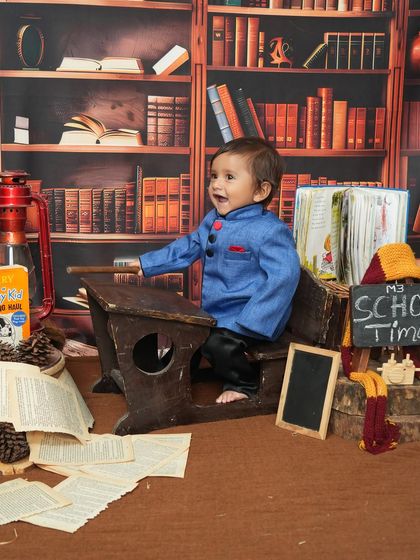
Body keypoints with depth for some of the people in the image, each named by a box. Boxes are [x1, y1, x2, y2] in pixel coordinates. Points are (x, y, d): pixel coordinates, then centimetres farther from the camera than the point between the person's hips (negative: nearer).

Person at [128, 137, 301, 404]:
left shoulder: (270, 231, -23)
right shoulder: (213, 221, 5)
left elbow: (283, 276, -28)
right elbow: (187, 247, 20)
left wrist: (250, 322, -31)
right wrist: (146, 264, 19)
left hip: (249, 317, -8)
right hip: (214, 312, 9)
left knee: (218, 344, -27)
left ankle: (245, 383, 3)